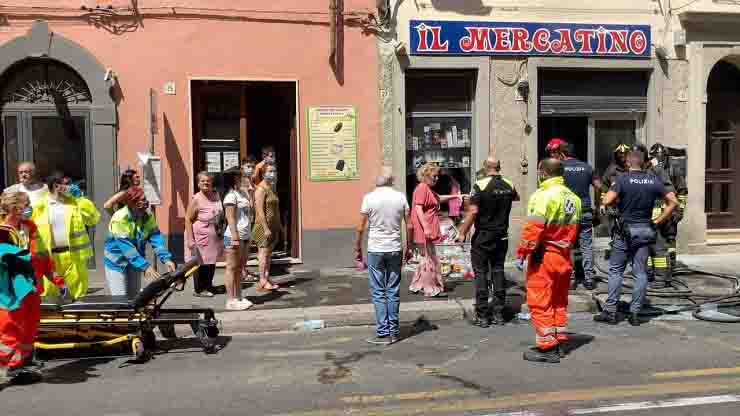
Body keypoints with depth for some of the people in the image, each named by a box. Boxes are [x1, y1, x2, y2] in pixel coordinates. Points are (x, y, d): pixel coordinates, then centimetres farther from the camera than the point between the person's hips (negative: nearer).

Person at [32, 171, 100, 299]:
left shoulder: (75, 201, 5)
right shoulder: (39, 206, 0)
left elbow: (94, 218, -1)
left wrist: (80, 198, -5)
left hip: (74, 255, 1)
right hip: (49, 257, -1)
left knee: (78, 292, 9)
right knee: (48, 294, 7)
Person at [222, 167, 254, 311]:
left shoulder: (242, 192, 15)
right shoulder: (231, 195, -11)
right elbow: (230, 218, -16)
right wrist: (235, 237, -21)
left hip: (245, 236, 9)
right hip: (234, 237, -9)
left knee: (239, 268, 14)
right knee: (232, 268, -3)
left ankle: (238, 297, 22)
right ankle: (231, 300, 1)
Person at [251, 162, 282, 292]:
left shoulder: (272, 187, 15)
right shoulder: (261, 189, -13)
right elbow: (260, 211, -19)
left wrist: (279, 224, 19)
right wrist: (266, 228, -23)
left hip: (272, 226, 9)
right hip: (263, 225, -9)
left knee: (269, 253, 11)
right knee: (264, 253, -7)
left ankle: (267, 279, 17)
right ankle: (262, 282, -4)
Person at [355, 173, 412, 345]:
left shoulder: (369, 198, -6)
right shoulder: (401, 197, 2)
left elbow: (361, 228, -6)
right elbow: (409, 226, 2)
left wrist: (357, 248, 5)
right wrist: (408, 247, 13)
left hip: (375, 250, -2)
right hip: (395, 249, 3)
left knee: (378, 293, 4)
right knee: (393, 292, 10)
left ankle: (383, 333, 3)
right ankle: (394, 331, 16)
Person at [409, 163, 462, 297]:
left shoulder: (428, 189, 18)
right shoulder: (422, 188, -14)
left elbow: (439, 198, 35)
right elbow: (418, 209, -22)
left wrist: (455, 196, 29)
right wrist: (426, 228, -26)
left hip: (428, 231, 11)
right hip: (425, 231, -11)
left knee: (427, 258, 16)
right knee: (430, 259, -2)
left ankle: (417, 286, 23)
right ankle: (431, 289, 7)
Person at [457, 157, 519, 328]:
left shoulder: (480, 185, -13)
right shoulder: (509, 185, 3)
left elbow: (472, 212, -18)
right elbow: (516, 197, 27)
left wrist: (462, 233, -11)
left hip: (483, 237, -5)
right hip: (502, 237, 5)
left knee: (481, 273, 1)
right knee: (498, 272, 11)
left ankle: (482, 315, 2)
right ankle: (498, 313, 14)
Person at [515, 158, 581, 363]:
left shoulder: (544, 195, -15)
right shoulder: (572, 197, 11)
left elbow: (533, 229, -21)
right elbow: (573, 228, 14)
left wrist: (521, 254, -17)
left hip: (544, 255, -9)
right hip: (564, 256, 9)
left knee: (540, 302, -1)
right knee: (559, 301, 18)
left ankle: (547, 347, 1)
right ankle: (560, 342, 26)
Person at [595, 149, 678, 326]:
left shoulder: (622, 179, -10)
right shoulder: (654, 180, 2)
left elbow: (607, 201, -21)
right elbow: (673, 201, 2)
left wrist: (618, 201, 1)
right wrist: (658, 221, 5)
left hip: (624, 229, -3)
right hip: (645, 230, 3)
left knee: (616, 270, 5)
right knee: (640, 273, 7)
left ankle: (610, 311, 5)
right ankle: (635, 313, 10)